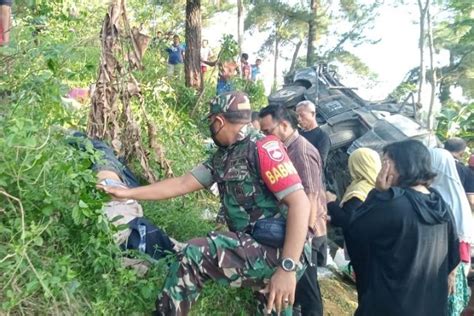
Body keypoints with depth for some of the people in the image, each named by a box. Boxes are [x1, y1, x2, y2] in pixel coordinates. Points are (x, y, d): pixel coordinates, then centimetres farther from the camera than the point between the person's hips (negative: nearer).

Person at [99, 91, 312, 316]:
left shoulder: (262, 148, -14)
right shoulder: (223, 157, 12)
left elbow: (300, 203, -20)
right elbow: (182, 184, 14)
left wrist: (288, 267, -26)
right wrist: (128, 193, 14)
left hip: (278, 251, -8)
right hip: (255, 247, 8)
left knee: (194, 256, -16)